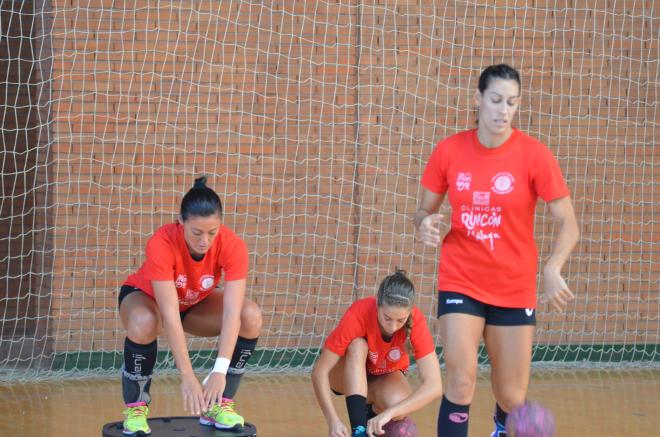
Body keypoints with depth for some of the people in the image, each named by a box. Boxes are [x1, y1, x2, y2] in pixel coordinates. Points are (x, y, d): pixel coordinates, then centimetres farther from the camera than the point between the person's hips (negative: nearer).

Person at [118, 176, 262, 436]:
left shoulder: (232, 247, -29)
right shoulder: (162, 244, -37)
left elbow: (232, 312, -35)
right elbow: (170, 315, -40)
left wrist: (220, 371, -45)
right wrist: (187, 376, -44)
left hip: (195, 303, 3)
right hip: (146, 297, -3)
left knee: (251, 318, -25)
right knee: (143, 324, -40)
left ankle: (218, 404, -10)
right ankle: (135, 408, -17)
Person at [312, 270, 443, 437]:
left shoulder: (415, 321, -29)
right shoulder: (358, 314, -33)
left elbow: (434, 386, -36)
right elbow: (320, 371, -33)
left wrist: (389, 413, -47)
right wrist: (333, 421, -45)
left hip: (386, 376, 1)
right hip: (349, 375, -1)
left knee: (399, 403, -33)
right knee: (358, 346, -34)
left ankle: (373, 412, 2)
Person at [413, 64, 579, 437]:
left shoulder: (534, 155, -11)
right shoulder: (449, 151, -5)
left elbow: (568, 224, -10)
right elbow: (425, 212, 8)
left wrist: (553, 270, -28)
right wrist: (426, 225, -17)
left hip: (515, 290, 0)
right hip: (460, 283, 0)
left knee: (512, 398, 10)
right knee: (461, 383, -17)